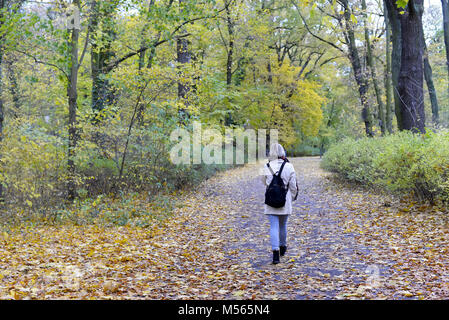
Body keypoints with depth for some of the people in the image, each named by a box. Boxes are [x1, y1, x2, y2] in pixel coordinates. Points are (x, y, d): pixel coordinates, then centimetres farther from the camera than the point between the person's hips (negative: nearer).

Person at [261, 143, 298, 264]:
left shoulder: (267, 167, -8)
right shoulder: (289, 167, -8)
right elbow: (293, 186, -2)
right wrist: (292, 197, 13)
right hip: (285, 201, 1)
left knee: (274, 227, -1)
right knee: (283, 225, 20)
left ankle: (275, 253, -13)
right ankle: (282, 247, 39)